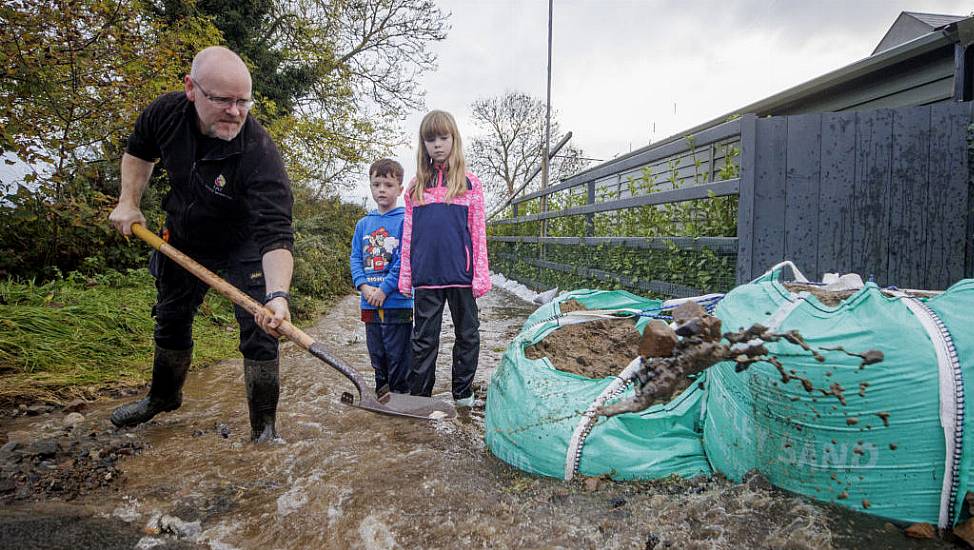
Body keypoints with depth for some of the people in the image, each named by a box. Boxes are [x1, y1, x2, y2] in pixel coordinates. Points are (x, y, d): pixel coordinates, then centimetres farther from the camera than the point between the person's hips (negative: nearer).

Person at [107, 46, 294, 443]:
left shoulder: (261, 155, -37)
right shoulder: (166, 112, -20)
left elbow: (275, 235, -45)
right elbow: (138, 150, 6)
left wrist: (277, 295, -59)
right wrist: (128, 202, -2)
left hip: (243, 247, -5)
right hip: (183, 239, 5)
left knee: (258, 332, -14)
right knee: (170, 320, 20)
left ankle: (264, 426, 2)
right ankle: (163, 396, 46)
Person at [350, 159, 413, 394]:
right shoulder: (363, 224, 11)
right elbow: (355, 258, 9)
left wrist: (384, 289, -16)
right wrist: (364, 286, -8)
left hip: (398, 302, -6)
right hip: (369, 304, 6)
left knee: (398, 357, 2)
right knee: (377, 357, 18)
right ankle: (381, 398, 32)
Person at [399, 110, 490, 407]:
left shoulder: (469, 183, 4)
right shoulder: (416, 186, 10)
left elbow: (478, 233, 1)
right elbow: (408, 235, 10)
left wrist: (481, 275, -4)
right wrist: (405, 276, 7)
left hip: (460, 273, -1)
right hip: (425, 276, 1)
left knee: (467, 333, 10)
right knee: (424, 338, 8)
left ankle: (463, 392, 25)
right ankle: (419, 395, 19)